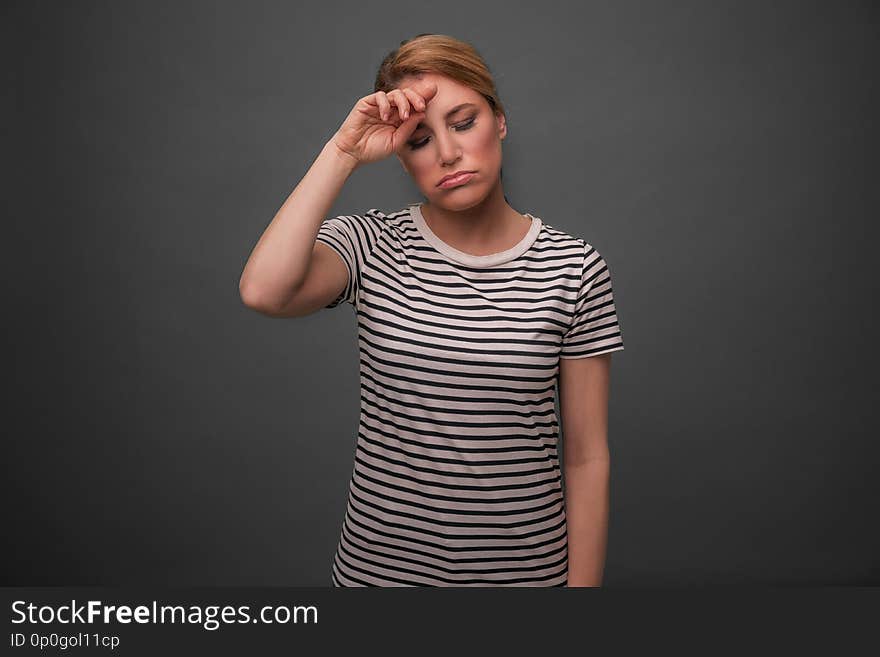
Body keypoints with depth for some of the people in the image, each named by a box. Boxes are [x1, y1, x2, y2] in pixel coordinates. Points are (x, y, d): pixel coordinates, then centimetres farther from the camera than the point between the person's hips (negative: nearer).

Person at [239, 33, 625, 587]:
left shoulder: (575, 267, -8)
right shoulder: (372, 246, -7)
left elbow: (587, 457, -6)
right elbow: (263, 291, -27)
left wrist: (583, 580, -5)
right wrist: (343, 153, -21)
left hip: (526, 566, 0)